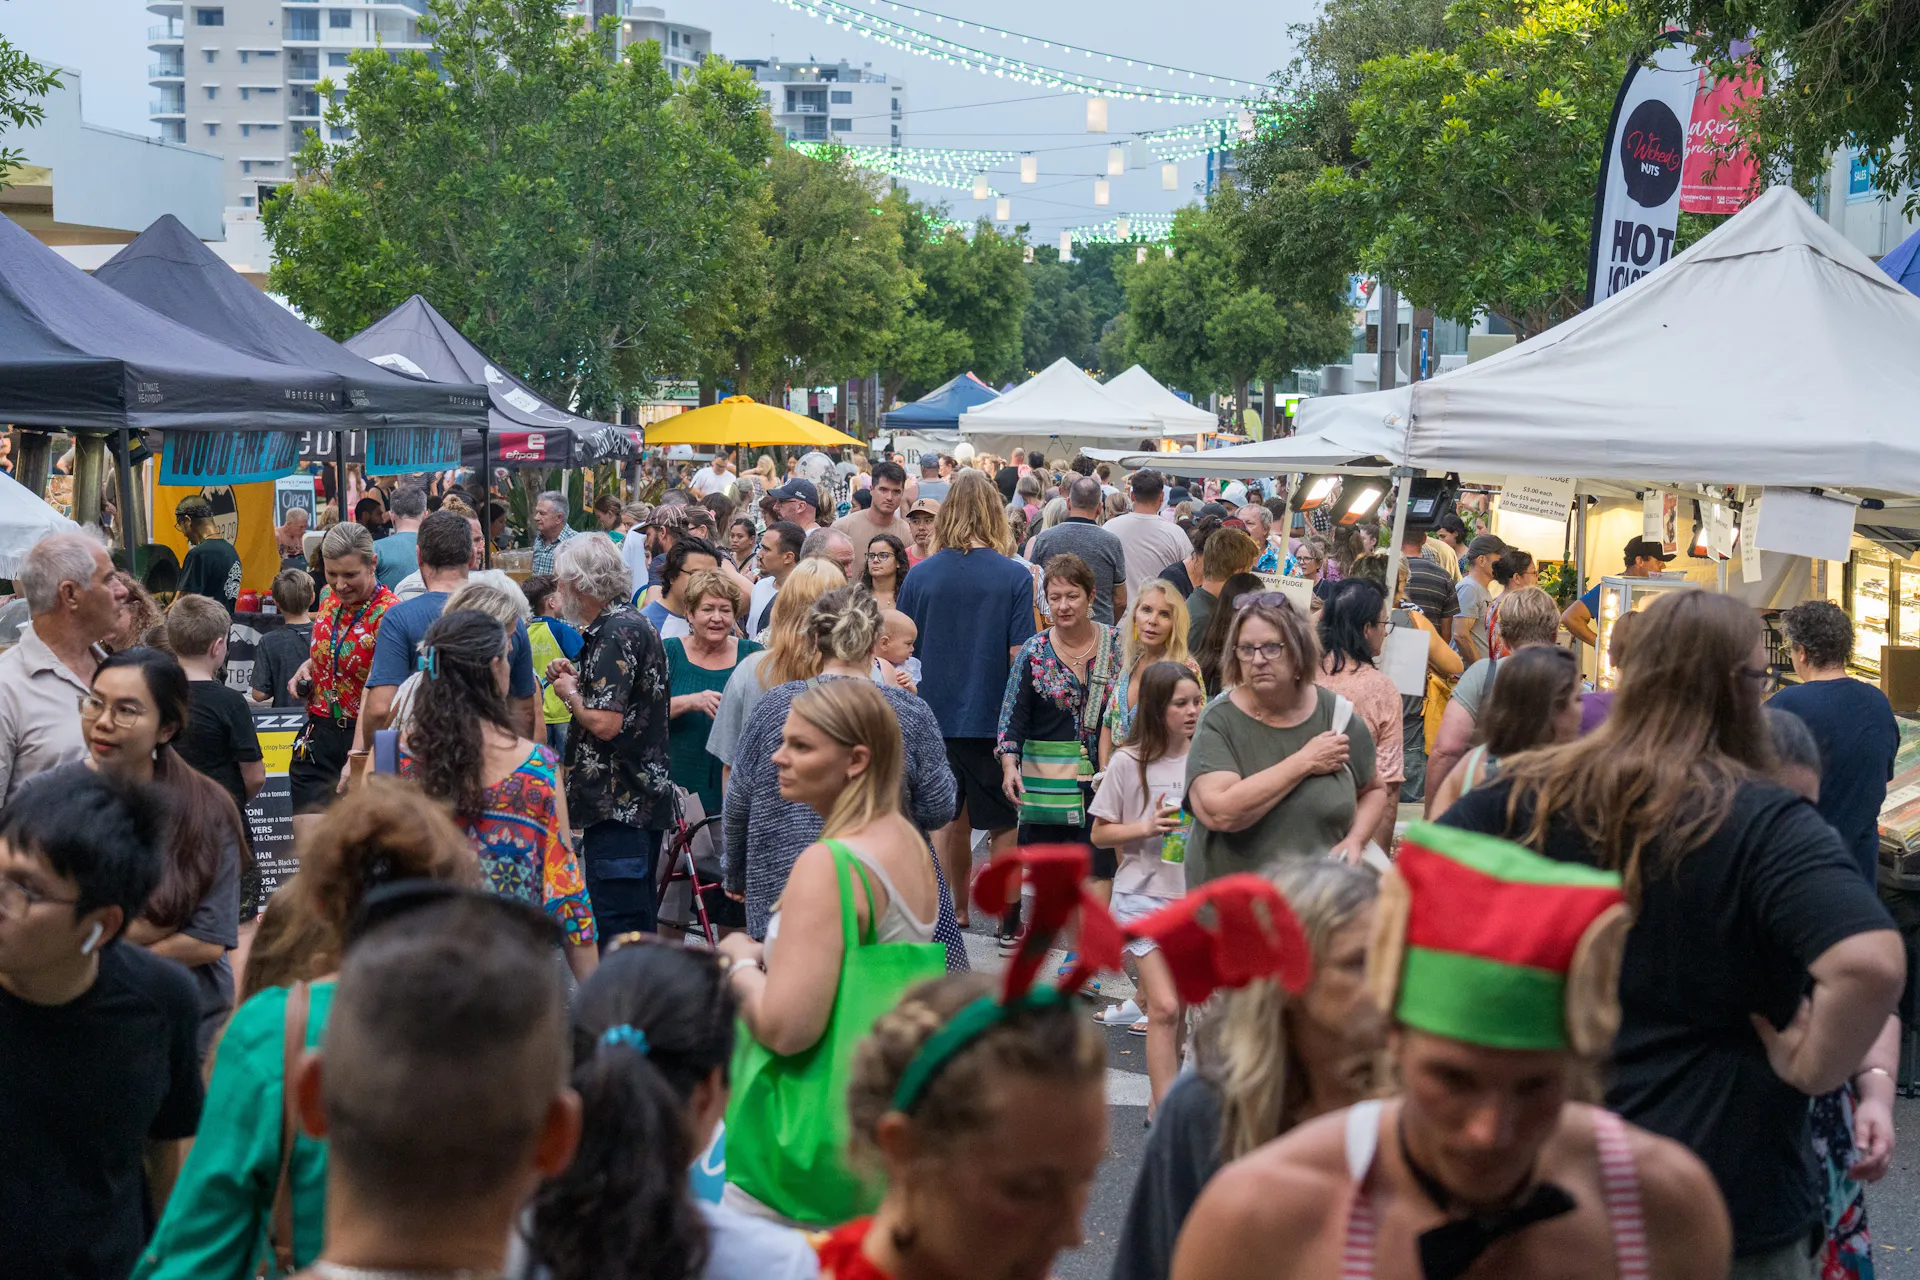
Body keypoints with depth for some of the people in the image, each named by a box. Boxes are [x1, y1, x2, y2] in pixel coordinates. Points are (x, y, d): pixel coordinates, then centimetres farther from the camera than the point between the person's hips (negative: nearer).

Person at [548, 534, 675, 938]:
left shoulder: (614, 633, -16)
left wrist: (569, 694, -6)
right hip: (642, 798, 11)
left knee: (618, 930, -8)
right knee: (638, 925, 16)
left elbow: (605, 723, -23)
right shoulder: (635, 624, 16)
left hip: (618, 806, -11)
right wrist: (578, 679, 12)